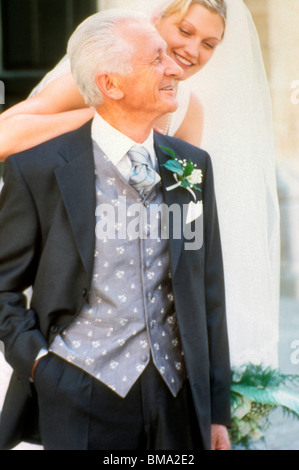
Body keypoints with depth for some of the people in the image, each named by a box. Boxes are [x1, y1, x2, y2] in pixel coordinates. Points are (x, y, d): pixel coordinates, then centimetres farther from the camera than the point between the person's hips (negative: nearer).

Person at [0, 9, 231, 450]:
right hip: (80, 398, -3)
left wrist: (218, 409, 10)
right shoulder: (38, 170, -7)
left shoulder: (193, 165, 6)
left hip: (176, 397, 4)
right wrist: (38, 362, -10)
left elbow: (208, 294, 9)